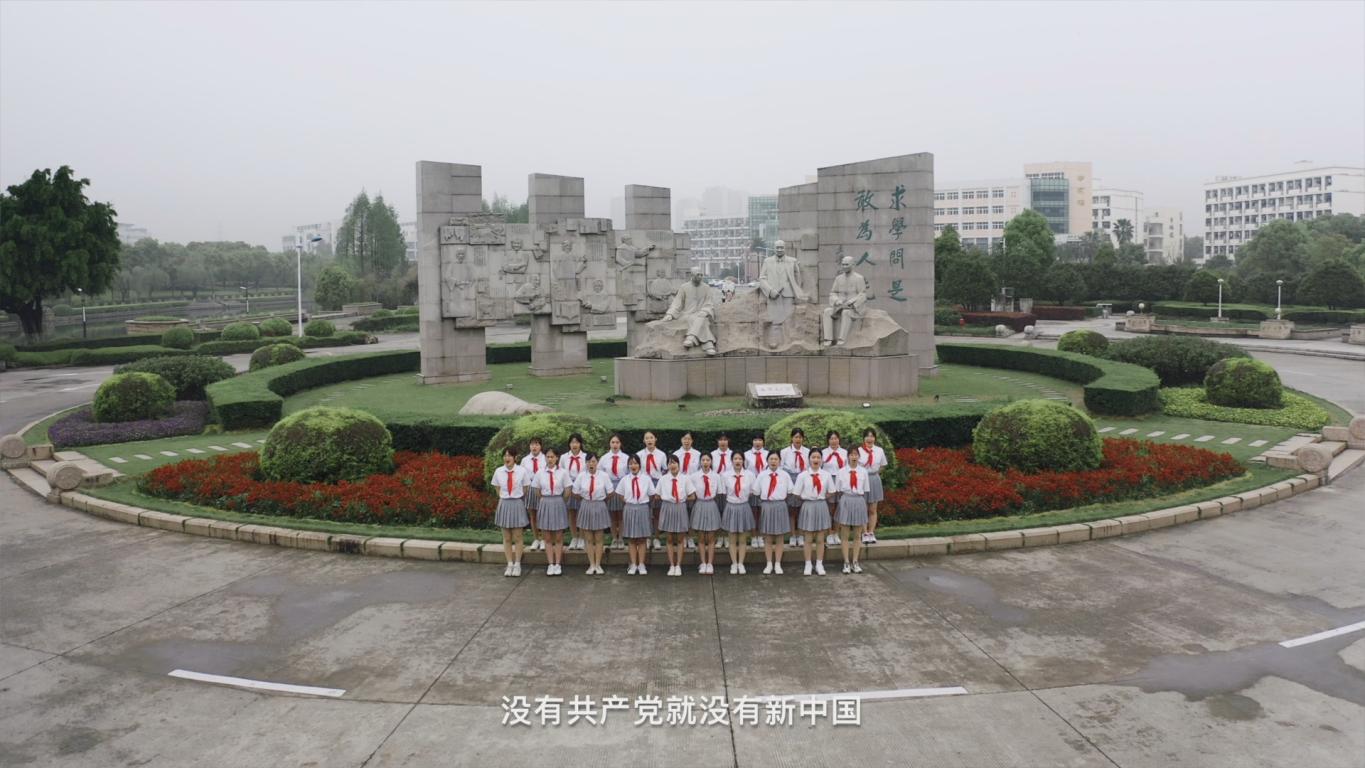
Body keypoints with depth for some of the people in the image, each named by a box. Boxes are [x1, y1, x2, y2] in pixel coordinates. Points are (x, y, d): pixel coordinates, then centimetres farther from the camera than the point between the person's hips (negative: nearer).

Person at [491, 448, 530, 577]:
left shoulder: (521, 471, -10)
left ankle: (517, 565, 14)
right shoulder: (498, 471, -3)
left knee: (517, 537, 5)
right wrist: (505, 499, 9)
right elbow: (498, 490, 11)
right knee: (506, 538, 8)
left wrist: (516, 499, 7)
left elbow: (525, 490, 2)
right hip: (504, 504, 2)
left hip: (518, 504, -2)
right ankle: (509, 564, 17)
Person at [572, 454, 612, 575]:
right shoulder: (581, 476, -6)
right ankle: (591, 565, 15)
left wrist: (601, 500, 9)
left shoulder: (604, 475, -11)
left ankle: (598, 564, 16)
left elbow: (610, 492, -2)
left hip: (600, 507, -1)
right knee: (588, 539, 7)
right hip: (586, 507, 1)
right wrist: (585, 500, 8)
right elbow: (576, 492, 4)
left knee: (598, 539, 7)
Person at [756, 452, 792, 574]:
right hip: (766, 506, 0)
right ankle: (769, 564, 15)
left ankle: (778, 564, 16)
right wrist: (763, 501, 2)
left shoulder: (784, 475, 1)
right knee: (767, 538, 6)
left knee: (779, 538, 7)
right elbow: (756, 492, 6)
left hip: (780, 506, 0)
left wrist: (781, 499, 3)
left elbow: (790, 491, 6)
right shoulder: (762, 475, 1)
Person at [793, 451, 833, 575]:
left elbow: (830, 493, 8)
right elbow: (797, 494, -3)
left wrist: (821, 499, 5)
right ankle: (808, 565, 17)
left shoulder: (826, 475, -2)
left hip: (822, 506, 1)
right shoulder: (803, 475, -7)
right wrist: (808, 499, 1)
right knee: (808, 538, 7)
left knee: (820, 538, 9)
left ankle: (819, 564, 20)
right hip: (808, 506, -1)